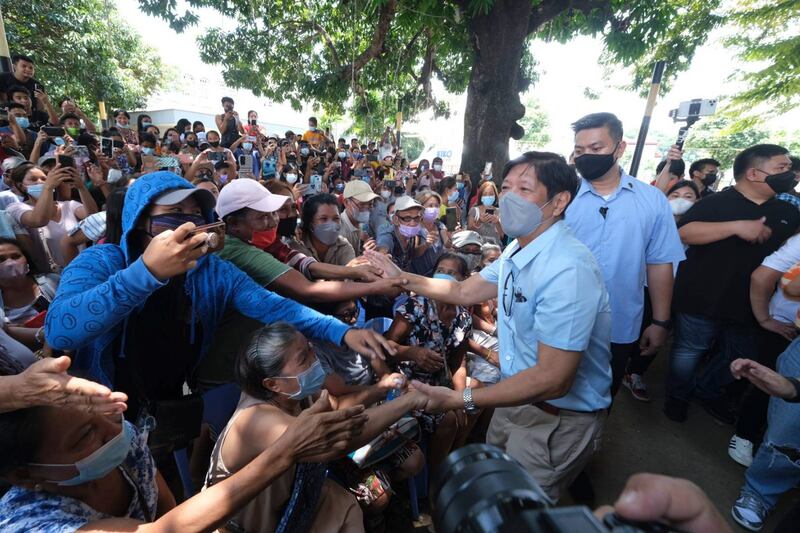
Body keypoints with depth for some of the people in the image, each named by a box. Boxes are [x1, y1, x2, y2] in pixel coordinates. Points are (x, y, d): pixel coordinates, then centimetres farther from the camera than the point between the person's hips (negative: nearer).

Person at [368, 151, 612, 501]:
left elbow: (553, 379, -32)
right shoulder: (518, 249, -1)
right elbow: (464, 292, 7)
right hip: (517, 394, 8)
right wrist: (402, 278, 6)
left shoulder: (568, 271, -31)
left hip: (560, 417, -8)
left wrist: (459, 400, -32)